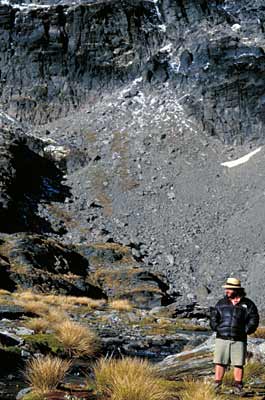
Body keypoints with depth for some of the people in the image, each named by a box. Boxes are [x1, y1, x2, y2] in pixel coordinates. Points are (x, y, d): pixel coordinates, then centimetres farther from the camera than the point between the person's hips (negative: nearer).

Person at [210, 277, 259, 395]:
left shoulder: (247, 304, 4)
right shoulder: (221, 303, 9)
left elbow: (253, 320, 3)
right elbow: (213, 317, 11)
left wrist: (245, 331, -7)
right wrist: (217, 328, -3)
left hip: (239, 340, -1)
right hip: (222, 338, 1)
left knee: (238, 364, 2)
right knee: (220, 363, 1)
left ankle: (238, 388, 11)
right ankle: (217, 386, 7)